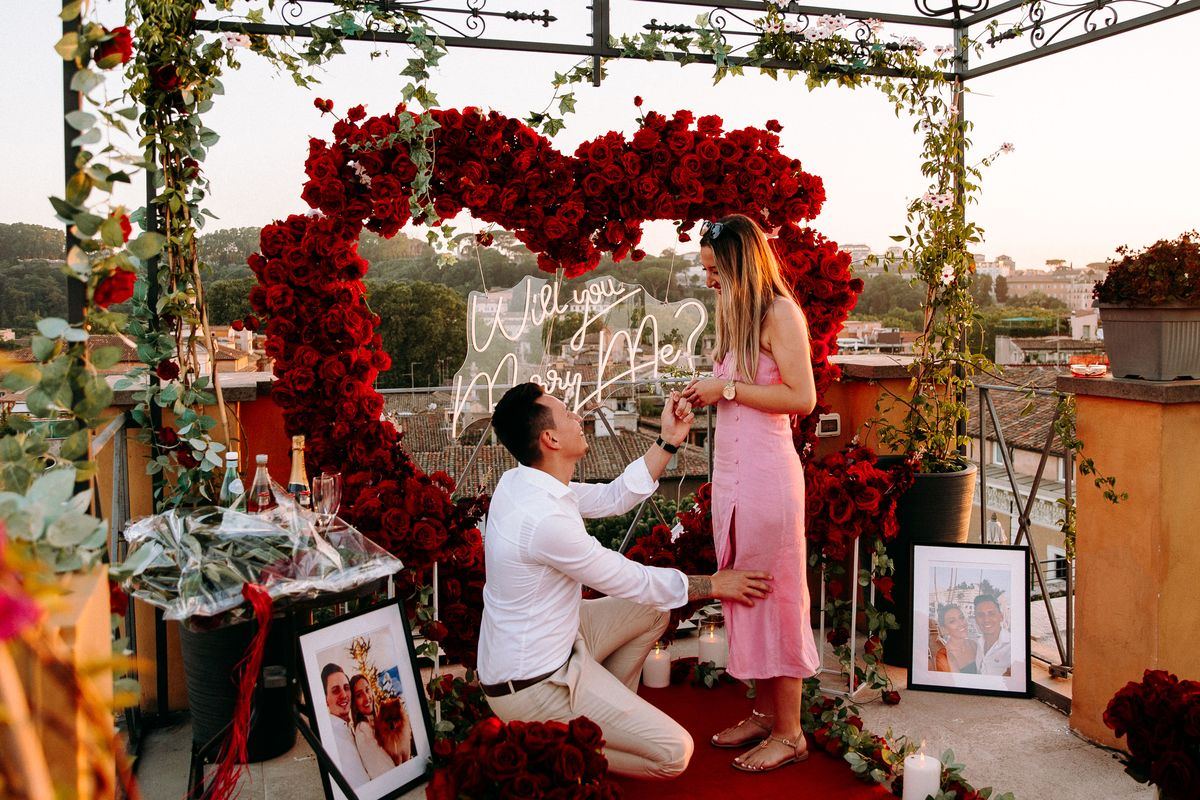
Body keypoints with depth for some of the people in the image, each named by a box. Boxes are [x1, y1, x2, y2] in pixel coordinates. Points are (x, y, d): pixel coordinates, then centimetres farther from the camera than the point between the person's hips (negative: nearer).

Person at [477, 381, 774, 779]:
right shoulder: (545, 518, -31)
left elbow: (613, 497, 7)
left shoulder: (520, 481, -3)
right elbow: (631, 581, -19)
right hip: (533, 686, -9)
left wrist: (668, 442, 2)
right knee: (673, 753, -8)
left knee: (652, 610, 19)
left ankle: (608, 709, 23)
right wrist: (713, 584, -5)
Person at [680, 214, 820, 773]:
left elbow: (801, 397, -16)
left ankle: (789, 733, 11)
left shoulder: (779, 312, -9)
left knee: (774, 596, -1)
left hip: (766, 471, -9)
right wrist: (706, 393, 6)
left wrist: (728, 388, -14)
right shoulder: (738, 313, 17)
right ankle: (763, 712, 25)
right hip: (731, 470, 9)